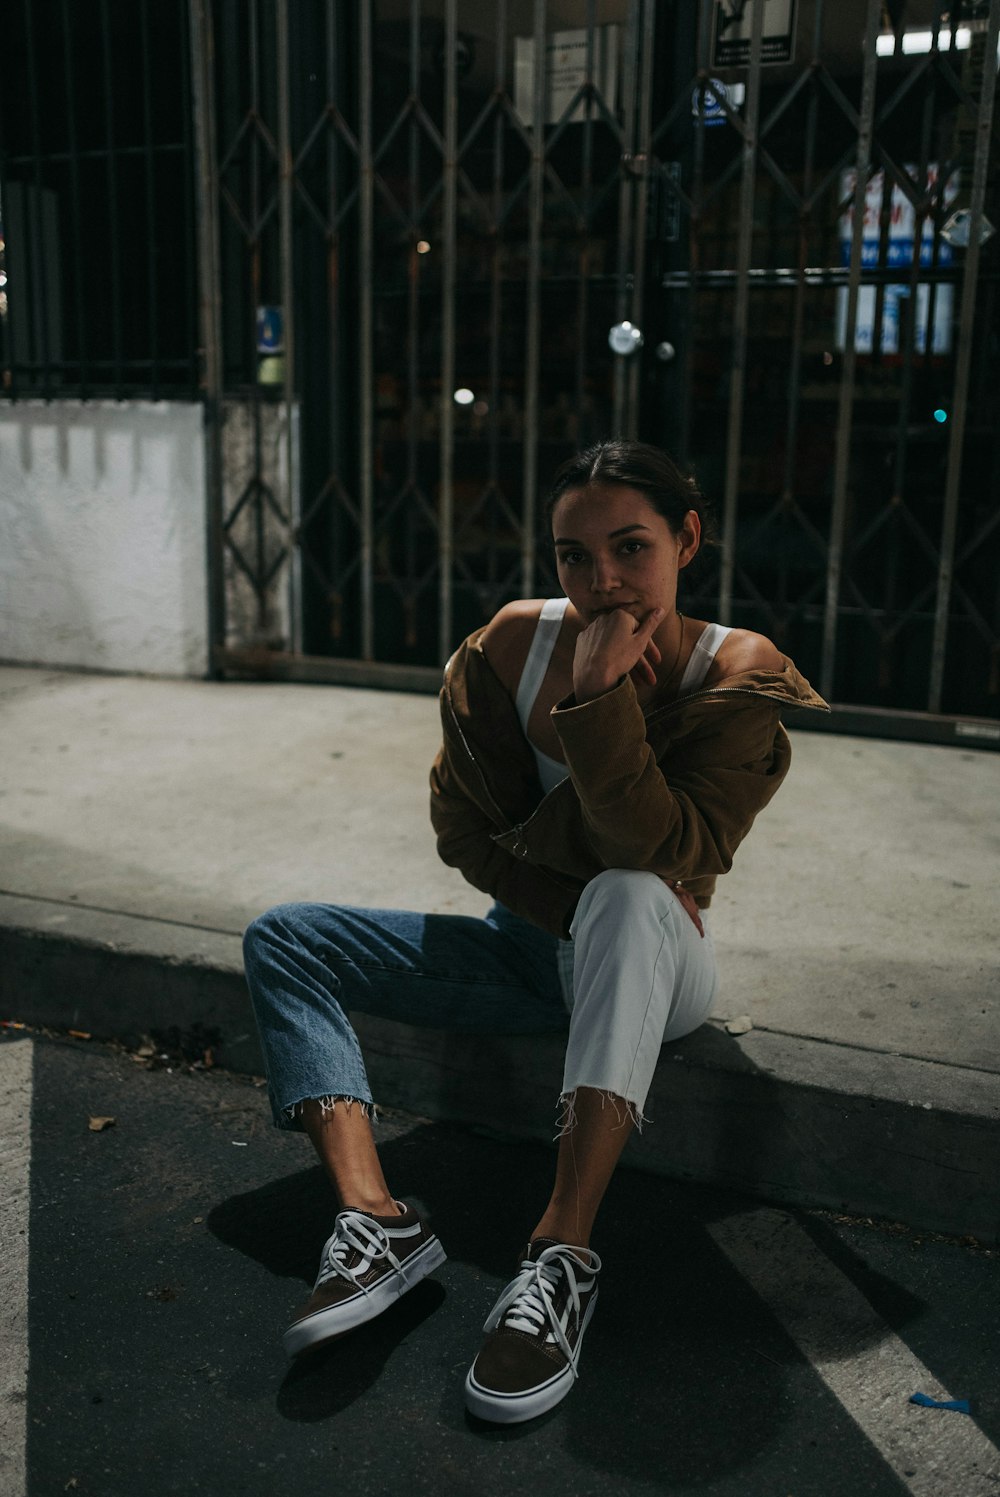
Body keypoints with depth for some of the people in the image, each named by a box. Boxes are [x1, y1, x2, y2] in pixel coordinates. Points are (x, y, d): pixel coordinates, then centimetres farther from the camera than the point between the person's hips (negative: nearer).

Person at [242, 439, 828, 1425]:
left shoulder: (740, 679, -15)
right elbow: (466, 832, -4)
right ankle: (376, 1219, -29)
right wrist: (576, 906, -15)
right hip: (532, 945, 4)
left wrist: (599, 694, -32)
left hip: (655, 969, -4)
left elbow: (667, 852, -28)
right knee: (283, 938, -9)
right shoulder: (514, 645, -8)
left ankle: (564, 1251, -39)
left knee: (632, 897, -40)